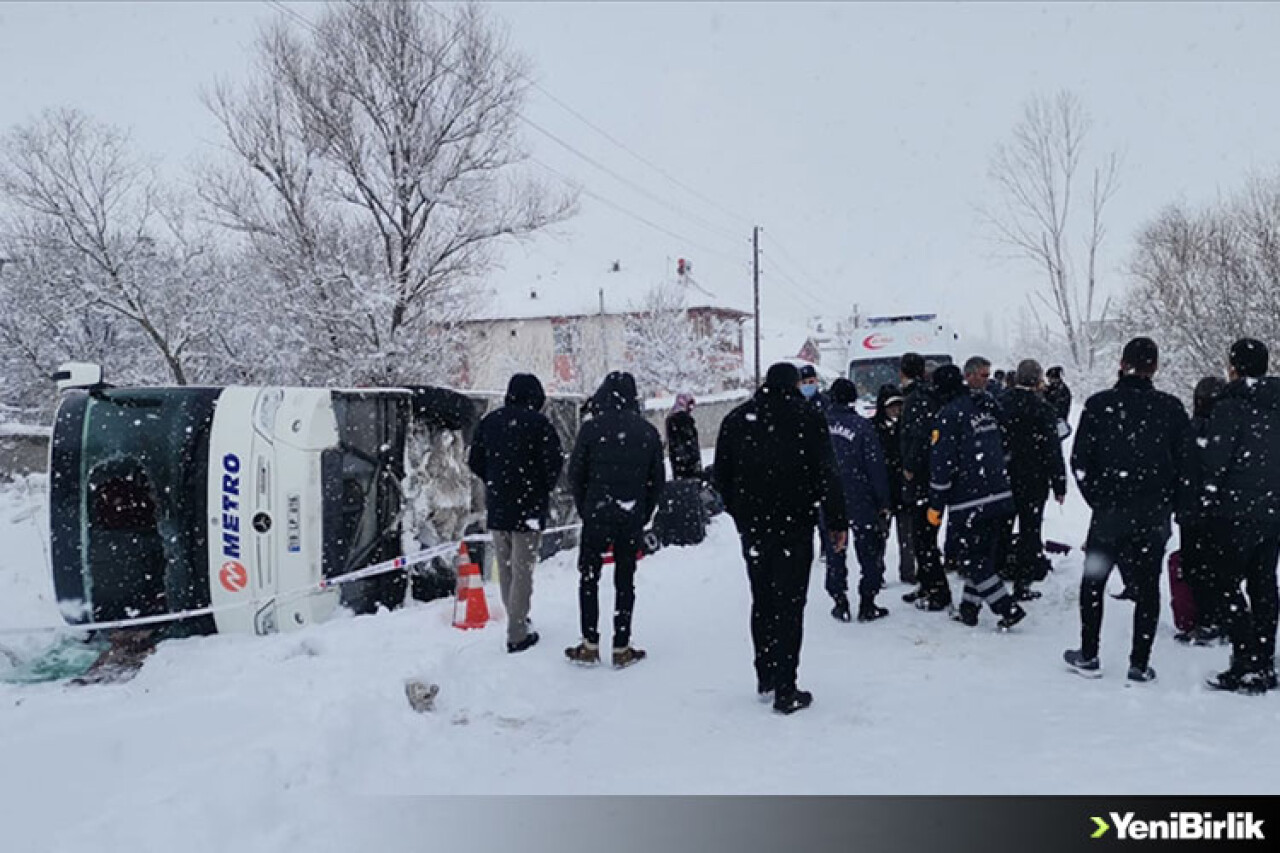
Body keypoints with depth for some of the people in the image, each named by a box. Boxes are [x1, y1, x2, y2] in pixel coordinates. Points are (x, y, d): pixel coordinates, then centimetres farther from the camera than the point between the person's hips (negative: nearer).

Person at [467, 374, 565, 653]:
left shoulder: (490, 421, 4)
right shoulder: (538, 423, -12)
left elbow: (474, 461, 7)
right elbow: (554, 462, -15)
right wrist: (543, 491, 3)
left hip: (496, 507, 5)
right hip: (528, 508, -5)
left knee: (505, 569, 17)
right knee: (522, 571, 1)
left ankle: (517, 619, 29)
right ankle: (517, 635, 3)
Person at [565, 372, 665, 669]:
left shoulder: (591, 429, -7)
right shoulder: (648, 432, 0)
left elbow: (575, 474, -1)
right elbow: (657, 479, 5)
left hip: (597, 516, -2)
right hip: (632, 519, 2)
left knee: (589, 578, 10)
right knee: (625, 581, 9)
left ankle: (590, 646, 10)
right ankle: (622, 649, 11)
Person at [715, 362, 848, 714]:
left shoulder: (736, 419, 6)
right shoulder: (807, 418, -5)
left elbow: (722, 476, 10)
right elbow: (827, 474, -7)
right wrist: (837, 522, -2)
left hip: (753, 528, 4)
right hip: (794, 526, -4)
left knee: (762, 601, 16)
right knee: (789, 604, -1)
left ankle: (765, 678, 23)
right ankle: (785, 690, -1)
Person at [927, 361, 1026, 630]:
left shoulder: (950, 413, -12)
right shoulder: (989, 405, 8)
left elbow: (942, 462, -14)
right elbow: (1004, 446, 19)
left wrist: (936, 504, -8)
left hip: (968, 502, -7)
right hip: (1000, 496, 7)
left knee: (968, 558, 2)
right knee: (982, 556, 15)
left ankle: (1009, 609, -2)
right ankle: (969, 610, 22)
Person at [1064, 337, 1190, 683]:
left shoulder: (1099, 405, -7)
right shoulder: (1171, 408, -4)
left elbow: (1080, 460, -5)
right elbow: (1185, 462, -2)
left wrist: (1099, 499, 7)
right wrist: (1170, 505, 10)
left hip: (1108, 514, -1)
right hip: (1154, 518, 1)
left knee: (1093, 583, 13)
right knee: (1147, 587, 10)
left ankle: (1088, 656, 18)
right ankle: (1140, 664, 13)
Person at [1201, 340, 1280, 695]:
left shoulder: (1230, 407, -14)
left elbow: (1213, 461, -16)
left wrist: (1205, 498, -3)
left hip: (1237, 512, -7)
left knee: (1229, 585, 0)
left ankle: (1248, 665, -3)